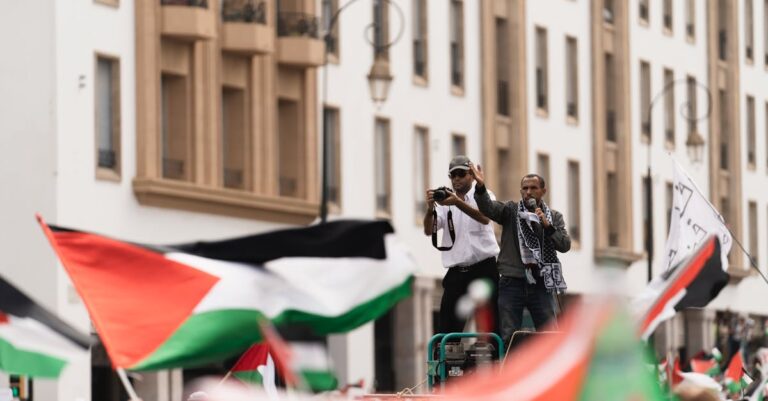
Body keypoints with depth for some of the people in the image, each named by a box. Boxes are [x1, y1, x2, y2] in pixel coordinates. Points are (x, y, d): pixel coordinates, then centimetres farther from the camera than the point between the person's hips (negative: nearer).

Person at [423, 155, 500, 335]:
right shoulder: (444, 200, 12)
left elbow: (484, 218, -18)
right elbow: (429, 230, -1)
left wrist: (458, 202, -32)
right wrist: (430, 209, -21)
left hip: (483, 268, -3)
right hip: (456, 272, 3)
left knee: (492, 325, -3)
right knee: (446, 328, -3)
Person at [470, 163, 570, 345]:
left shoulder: (554, 216, 11)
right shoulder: (510, 210, 6)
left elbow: (565, 245, 1)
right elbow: (487, 207, -13)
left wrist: (547, 226, -13)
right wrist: (480, 187, -32)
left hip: (541, 284, 1)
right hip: (512, 282, -1)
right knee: (509, 337, -2)